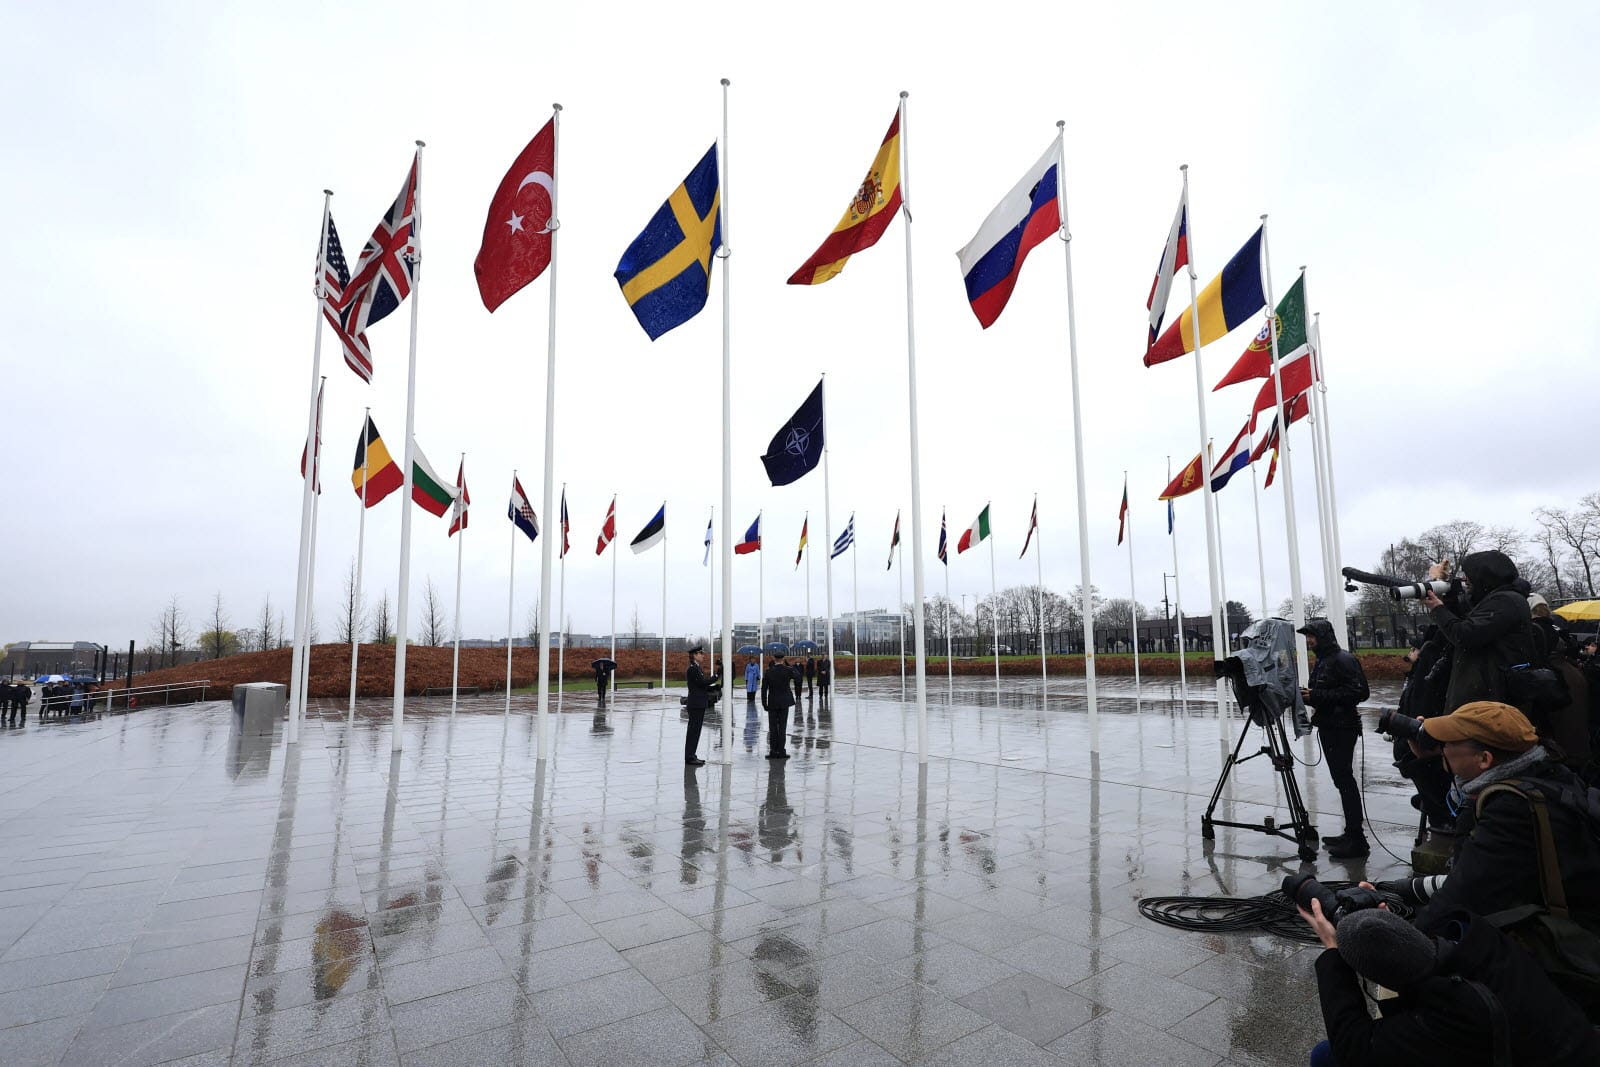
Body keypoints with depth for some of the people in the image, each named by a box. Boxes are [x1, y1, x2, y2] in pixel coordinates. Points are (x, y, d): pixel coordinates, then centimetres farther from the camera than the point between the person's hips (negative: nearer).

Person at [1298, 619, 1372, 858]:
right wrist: (1307, 696, 3)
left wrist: (1317, 696, -21)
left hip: (1342, 729, -9)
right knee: (1341, 779, 13)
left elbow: (1359, 692, -21)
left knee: (1344, 780, -8)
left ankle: (1357, 841, -3)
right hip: (1327, 727, 10)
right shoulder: (1321, 661, 16)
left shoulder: (1343, 660, -13)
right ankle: (1351, 833, 21)